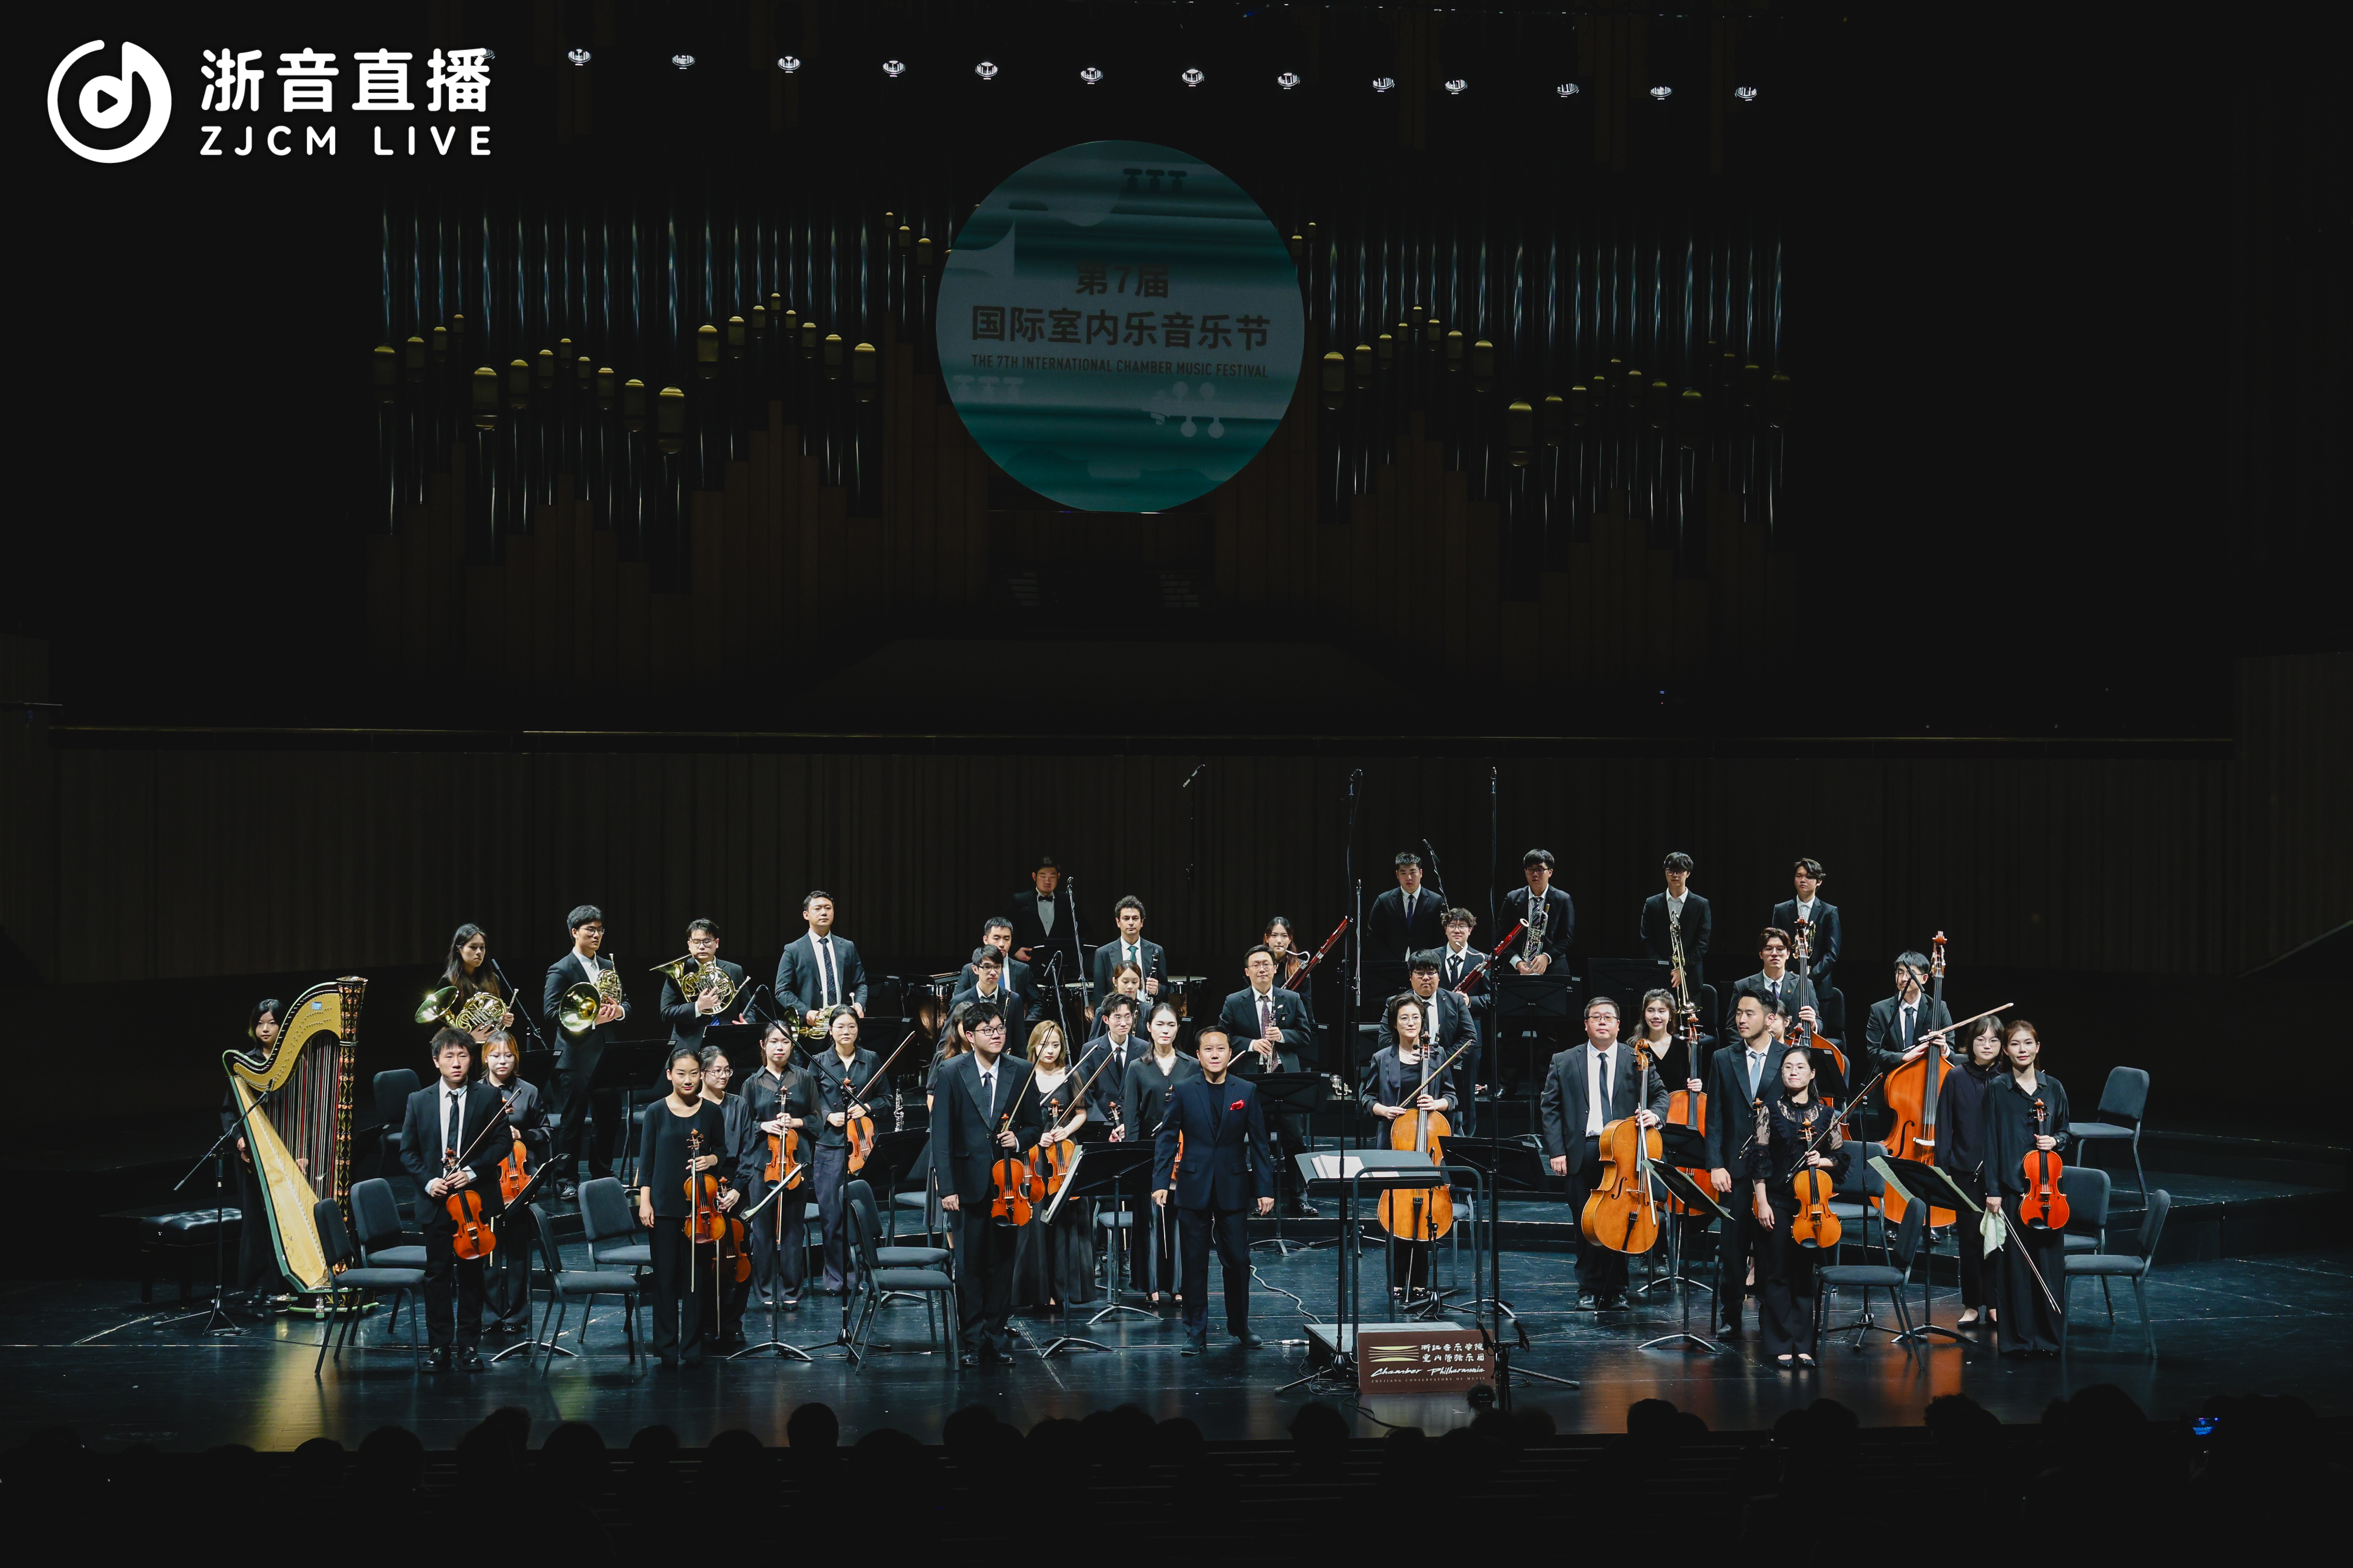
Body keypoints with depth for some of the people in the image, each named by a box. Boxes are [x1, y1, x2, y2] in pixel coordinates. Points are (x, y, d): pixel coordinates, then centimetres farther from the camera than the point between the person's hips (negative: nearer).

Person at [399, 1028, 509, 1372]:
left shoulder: (489, 1097, 1)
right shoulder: (419, 1101, 6)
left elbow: (501, 1143, -2)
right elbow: (408, 1151, 7)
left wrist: (472, 1171, -14)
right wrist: (427, 1181, -9)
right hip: (436, 1201, 1)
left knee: (472, 1275, 5)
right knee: (437, 1274, 3)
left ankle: (469, 1346, 12)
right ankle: (440, 1346, 10)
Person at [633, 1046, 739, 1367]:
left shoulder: (712, 1112, 4)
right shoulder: (656, 1112, 1)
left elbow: (722, 1153, 14)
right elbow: (647, 1159, 2)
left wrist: (711, 1159, -9)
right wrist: (645, 1201, -4)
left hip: (699, 1204, 1)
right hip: (664, 1205, -1)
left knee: (696, 1276, 2)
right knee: (665, 1276, 2)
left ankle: (691, 1347, 10)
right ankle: (667, 1348, 11)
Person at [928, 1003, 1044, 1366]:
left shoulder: (1021, 1072, 4)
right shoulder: (951, 1073, -3)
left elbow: (1036, 1125, 12)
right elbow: (941, 1135, -5)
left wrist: (1019, 1139, -10)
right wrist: (947, 1187, -11)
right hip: (968, 1183, -2)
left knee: (1002, 1264, 8)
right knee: (969, 1266, 3)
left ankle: (998, 1336, 19)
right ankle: (971, 1342, 12)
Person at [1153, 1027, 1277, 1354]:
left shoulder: (1247, 1091, 4)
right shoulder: (1183, 1091, 2)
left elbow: (1259, 1143, 4)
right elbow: (1167, 1139, 1)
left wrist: (1265, 1188, -1)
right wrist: (1161, 1182, -8)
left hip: (1233, 1189, 1)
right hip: (1194, 1189, -1)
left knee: (1238, 1260, 4)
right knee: (1194, 1264, 4)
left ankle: (1239, 1327, 20)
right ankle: (1196, 1333, 12)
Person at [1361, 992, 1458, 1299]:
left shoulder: (1438, 1057, 7)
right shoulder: (1382, 1059, 7)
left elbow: (1451, 1097, 9)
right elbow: (1367, 1096, 12)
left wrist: (1437, 1104, -12)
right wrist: (1382, 1109, -7)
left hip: (1428, 1145, 1)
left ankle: (1420, 1282, 11)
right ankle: (1398, 1283, 6)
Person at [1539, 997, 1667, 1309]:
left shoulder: (1638, 1061, 8)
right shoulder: (1564, 1062, 8)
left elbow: (1660, 1094, 11)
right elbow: (1550, 1107, 6)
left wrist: (1655, 1114, -12)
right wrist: (1556, 1151, -3)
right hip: (1581, 1152, 0)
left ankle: (1615, 1290, 14)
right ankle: (1588, 1290, 15)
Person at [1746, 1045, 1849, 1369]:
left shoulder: (1825, 1115, 7)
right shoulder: (1771, 1112, 1)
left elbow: (1841, 1157, 13)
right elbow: (1759, 1159, -2)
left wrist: (1823, 1161, -9)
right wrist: (1762, 1202, -8)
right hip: (1778, 1201, -2)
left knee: (1805, 1274, 6)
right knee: (1778, 1274, 0)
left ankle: (1803, 1345, 12)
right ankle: (1781, 1345, 6)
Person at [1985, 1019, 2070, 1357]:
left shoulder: (2054, 1088, 8)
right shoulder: (1998, 1088, 0)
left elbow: (2064, 1132, 18)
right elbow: (1992, 1140, -1)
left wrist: (2055, 1141, -6)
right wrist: (1993, 1190, -6)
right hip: (2012, 1187, -2)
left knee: (2049, 1262, 2)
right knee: (2014, 1264, 0)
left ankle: (2047, 1337, 12)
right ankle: (2017, 1338, 8)